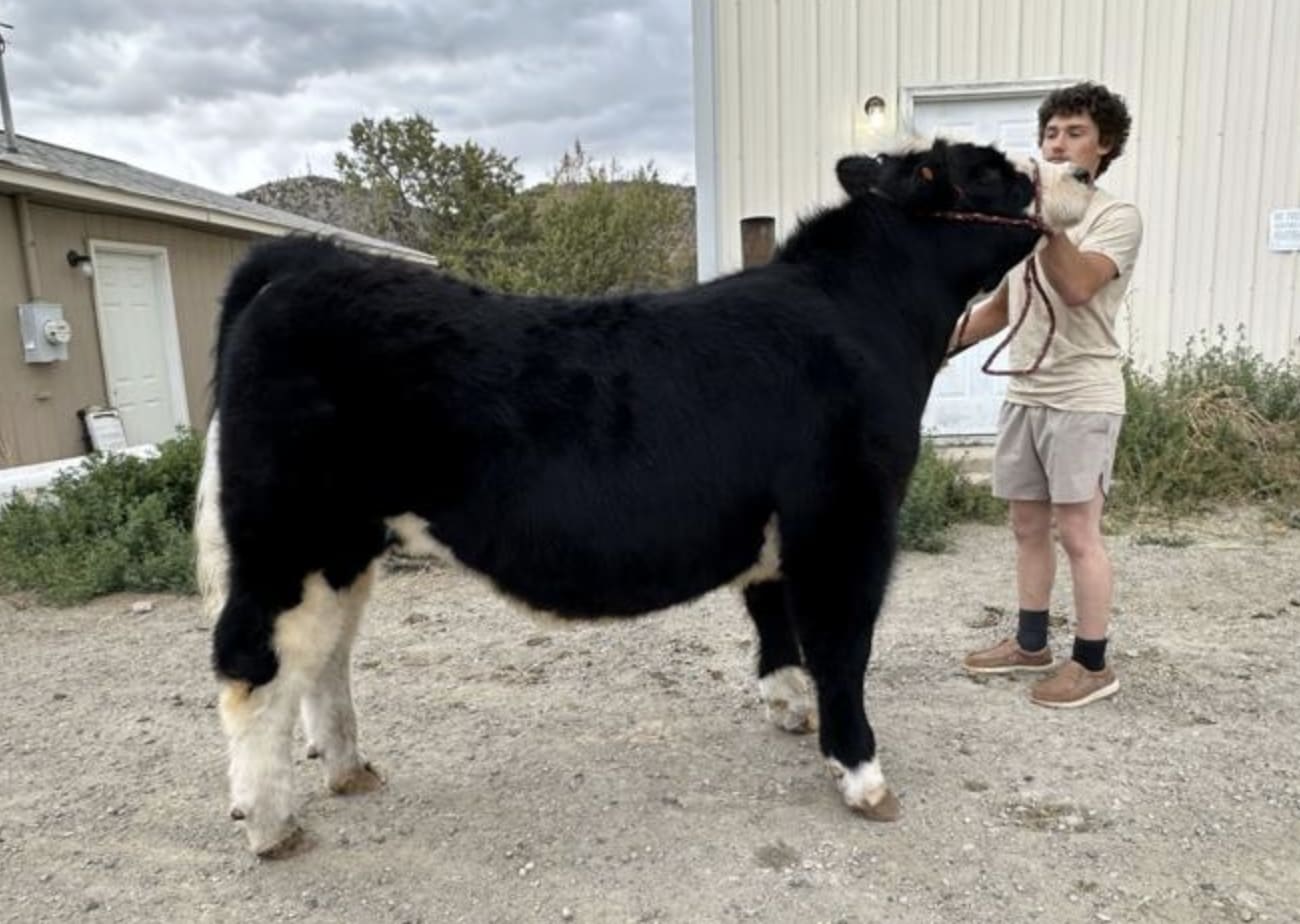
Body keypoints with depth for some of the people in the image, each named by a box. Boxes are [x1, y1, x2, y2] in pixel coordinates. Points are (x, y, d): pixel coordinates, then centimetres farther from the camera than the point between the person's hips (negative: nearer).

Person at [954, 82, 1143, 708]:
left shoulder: (1116, 216, -4)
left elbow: (1076, 288, -23)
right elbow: (1001, 306, 21)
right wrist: (942, 342, 10)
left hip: (1083, 399, -7)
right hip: (1024, 394, 7)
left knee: (1077, 531, -4)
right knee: (1028, 525, 12)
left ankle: (1093, 665, 8)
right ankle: (1030, 643, 25)